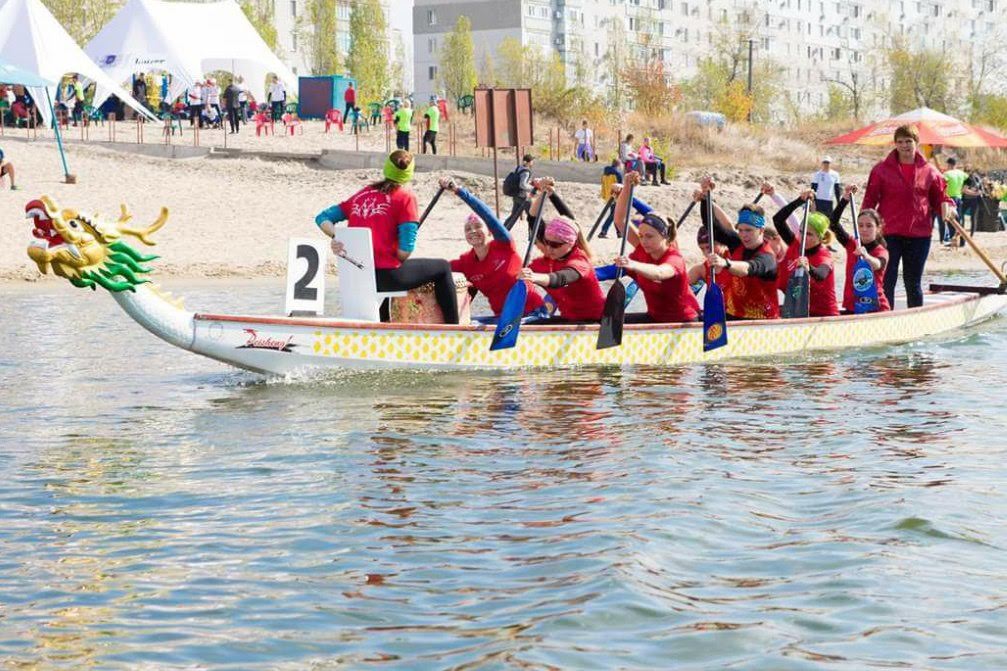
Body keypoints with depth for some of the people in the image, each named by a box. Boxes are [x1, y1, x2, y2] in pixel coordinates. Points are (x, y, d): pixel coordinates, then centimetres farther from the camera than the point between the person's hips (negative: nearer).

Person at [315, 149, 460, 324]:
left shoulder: (362, 194, 14)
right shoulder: (405, 197, -3)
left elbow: (322, 218, 10)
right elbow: (405, 249, -11)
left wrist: (335, 237, -5)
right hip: (385, 275, -7)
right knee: (442, 267, 14)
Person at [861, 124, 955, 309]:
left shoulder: (929, 172, 5)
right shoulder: (881, 169, 1)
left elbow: (939, 198, 12)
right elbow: (870, 200, 1)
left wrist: (946, 206, -10)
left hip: (919, 234, 2)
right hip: (888, 233, -2)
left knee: (914, 283, 12)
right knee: (887, 281, -2)